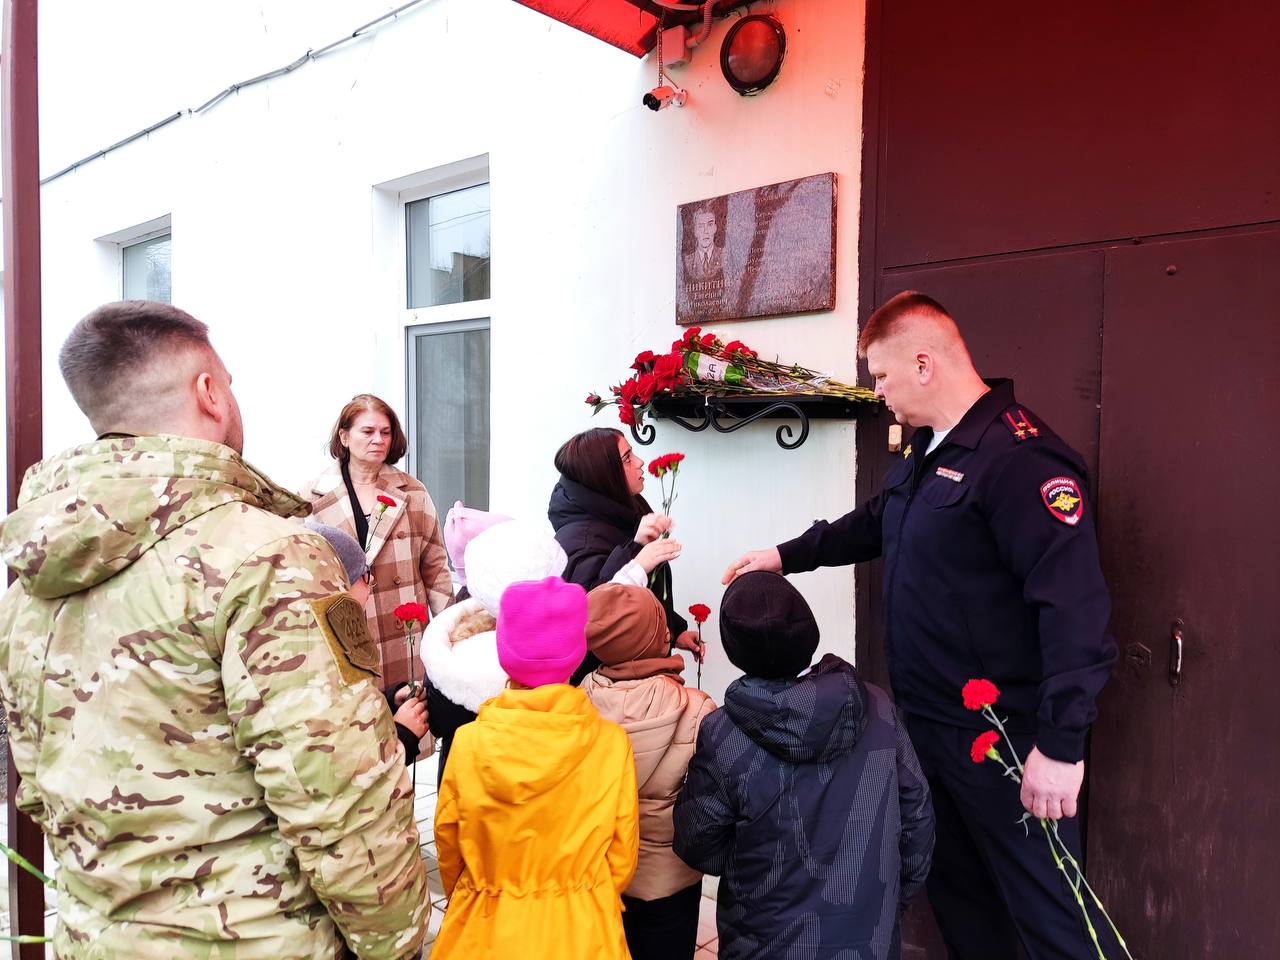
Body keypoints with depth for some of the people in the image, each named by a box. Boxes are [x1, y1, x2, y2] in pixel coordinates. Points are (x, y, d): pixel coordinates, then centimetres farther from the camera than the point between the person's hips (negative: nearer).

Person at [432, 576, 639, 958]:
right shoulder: (612, 744, -19)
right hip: (581, 928, 0)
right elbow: (621, 858, -7)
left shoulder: (469, 742, -19)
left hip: (485, 929, 0)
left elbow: (447, 844, -3)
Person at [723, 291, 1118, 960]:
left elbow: (1075, 601, -26)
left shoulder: (1020, 455, -21)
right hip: (927, 723, 9)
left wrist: (1060, 743, -26)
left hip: (1001, 738, -9)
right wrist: (787, 556, 25)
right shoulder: (925, 452, 10)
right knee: (955, 890, 23)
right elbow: (873, 524, 27)